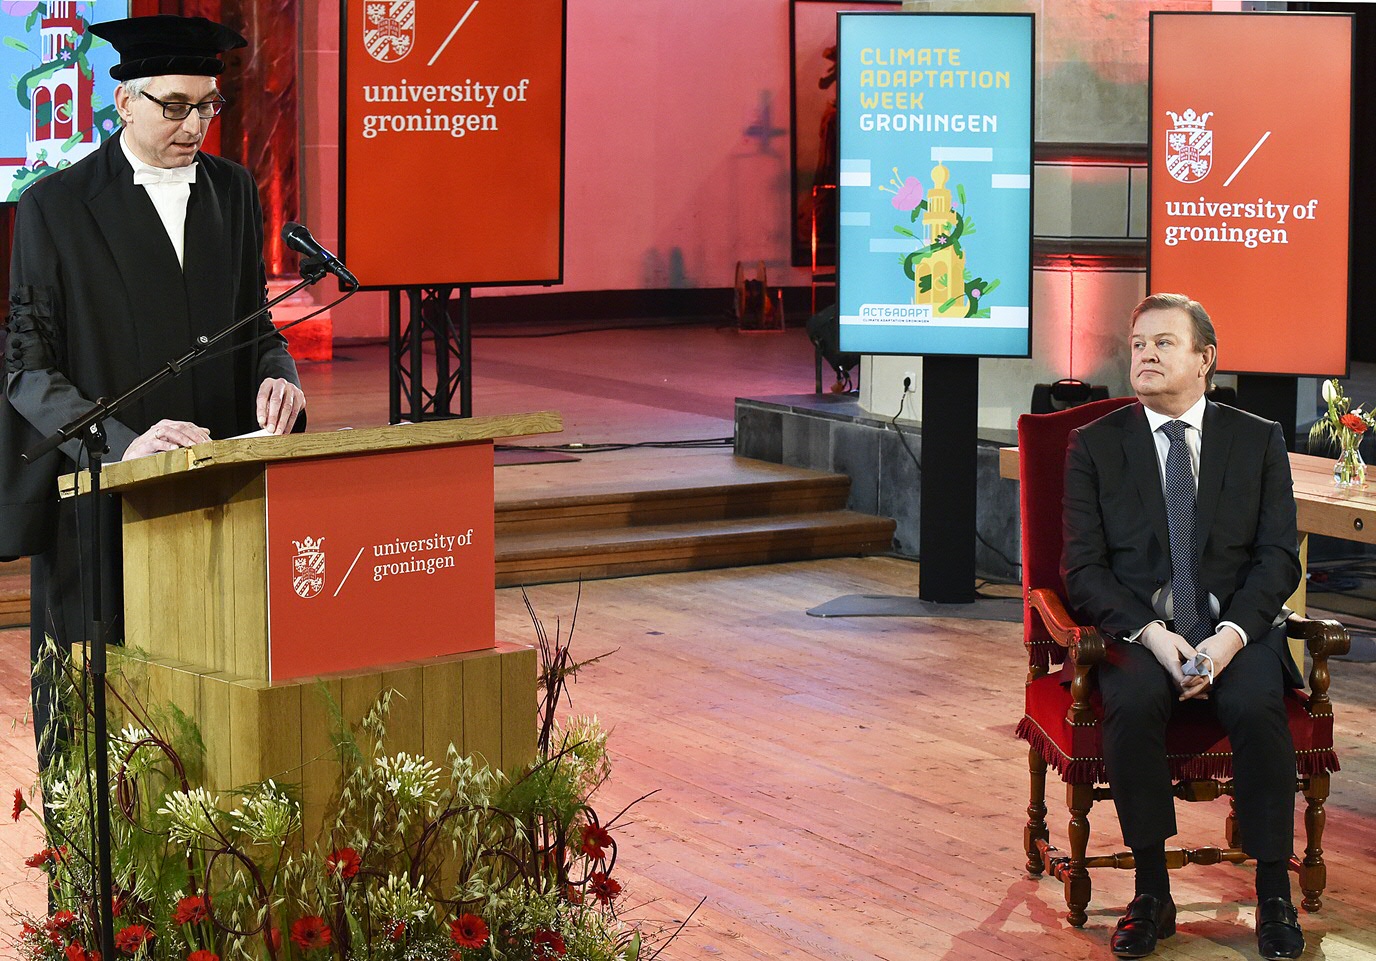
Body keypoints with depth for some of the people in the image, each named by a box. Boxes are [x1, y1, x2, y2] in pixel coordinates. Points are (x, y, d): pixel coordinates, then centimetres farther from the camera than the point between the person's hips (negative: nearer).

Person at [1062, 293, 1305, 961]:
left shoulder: (1259, 441, 8)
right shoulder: (1095, 445, 7)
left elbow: (1278, 559, 2)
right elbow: (1082, 568, 0)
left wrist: (1231, 635, -16)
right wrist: (1153, 635, -16)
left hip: (1237, 627, 0)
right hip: (1138, 628, 0)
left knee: (1257, 706, -32)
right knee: (1133, 705, -33)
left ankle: (1274, 894, -18)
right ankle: (1152, 894, -21)